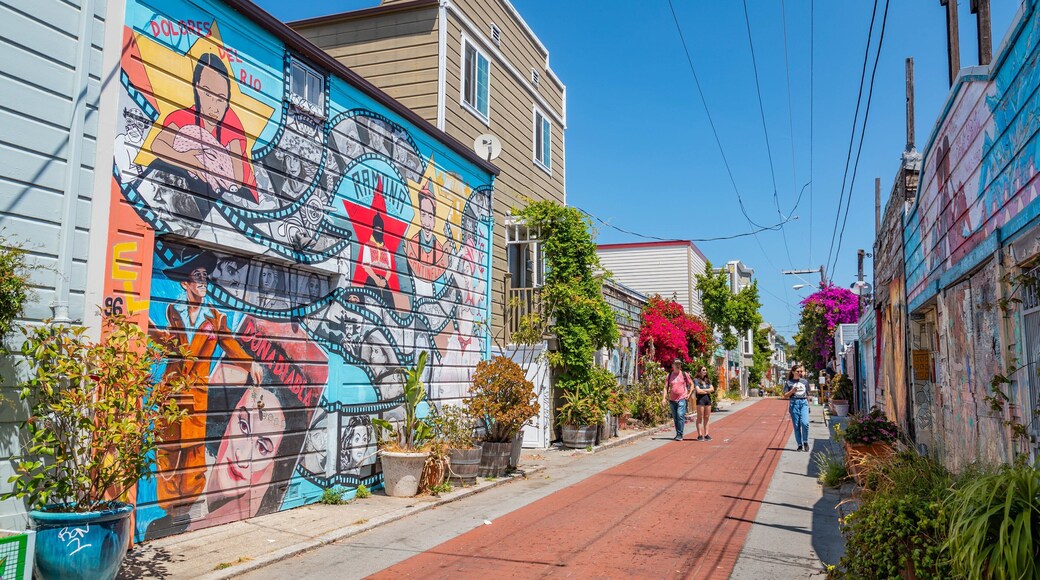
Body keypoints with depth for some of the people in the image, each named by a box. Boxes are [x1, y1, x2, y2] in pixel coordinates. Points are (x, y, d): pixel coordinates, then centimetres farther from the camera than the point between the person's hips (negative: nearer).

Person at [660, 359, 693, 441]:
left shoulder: (684, 374, 4)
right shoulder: (669, 375, 8)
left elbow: (691, 384, 12)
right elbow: (666, 387, 6)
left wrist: (689, 394, 2)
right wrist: (663, 398, -4)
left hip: (682, 399, -3)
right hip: (672, 399, 3)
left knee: (680, 415, -15)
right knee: (675, 418, 8)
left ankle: (680, 434, -11)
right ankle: (678, 434, 18)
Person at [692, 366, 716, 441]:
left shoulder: (707, 380, 18)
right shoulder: (696, 380, -1)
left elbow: (712, 389, 5)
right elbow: (698, 391, -11)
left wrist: (704, 390, -7)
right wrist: (708, 391, 1)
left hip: (708, 399, 6)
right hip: (700, 399, -6)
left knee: (706, 417, 6)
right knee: (700, 417, -4)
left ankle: (706, 434, 8)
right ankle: (700, 435, -3)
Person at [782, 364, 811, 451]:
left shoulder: (805, 381, 13)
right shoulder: (789, 383, 4)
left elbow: (807, 394, 21)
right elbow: (785, 396, 3)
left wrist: (809, 405, 19)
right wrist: (792, 391, -12)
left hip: (804, 403, 1)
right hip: (794, 403, -1)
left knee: (805, 423, -16)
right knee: (796, 425, 0)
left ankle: (805, 442, 3)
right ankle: (799, 445, 9)